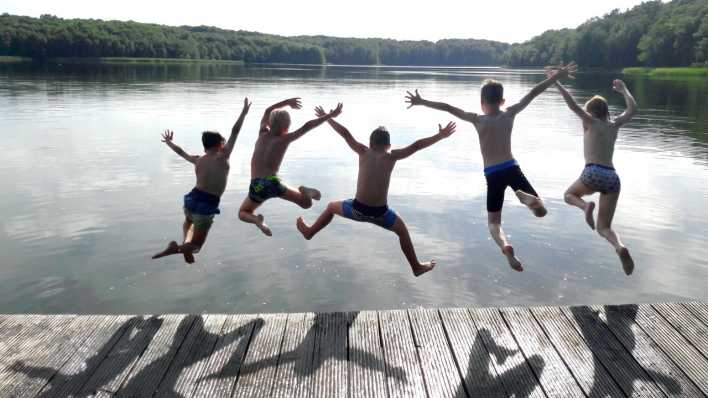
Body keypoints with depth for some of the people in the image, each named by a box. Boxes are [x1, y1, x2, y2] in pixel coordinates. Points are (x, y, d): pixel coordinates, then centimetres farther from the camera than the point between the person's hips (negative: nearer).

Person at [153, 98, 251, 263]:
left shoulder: (198, 160, 8)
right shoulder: (222, 157, -7)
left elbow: (180, 151, 26)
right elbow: (235, 131, -6)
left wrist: (168, 142, 45)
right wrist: (244, 111, 2)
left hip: (192, 199, 5)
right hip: (207, 206, -5)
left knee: (188, 222, 39)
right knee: (196, 244, 9)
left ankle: (186, 244, 10)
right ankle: (178, 248, -23)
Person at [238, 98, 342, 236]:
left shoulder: (263, 133, 12)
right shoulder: (285, 139, 2)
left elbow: (267, 111, 29)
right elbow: (307, 126, -2)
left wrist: (286, 102, 36)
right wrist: (330, 115, 2)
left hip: (256, 187, 2)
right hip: (272, 183, -2)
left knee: (243, 213, 26)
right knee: (306, 203, 15)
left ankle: (256, 220, -8)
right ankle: (305, 192, -19)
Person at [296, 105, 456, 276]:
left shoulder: (364, 152, 2)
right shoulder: (392, 156, -1)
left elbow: (345, 133, 7)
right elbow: (416, 146, -1)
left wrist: (326, 118, 18)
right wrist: (440, 135, 7)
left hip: (358, 209, 0)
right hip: (380, 213, 0)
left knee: (332, 207, 32)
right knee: (402, 230, 28)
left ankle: (309, 232, 46)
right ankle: (417, 267, 36)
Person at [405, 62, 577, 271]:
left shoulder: (477, 119, -3)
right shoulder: (510, 114, 2)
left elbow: (448, 107, -2)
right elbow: (533, 93, 8)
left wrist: (422, 102, 5)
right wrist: (557, 76, 17)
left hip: (493, 175, -1)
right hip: (512, 168, 1)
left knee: (493, 221, 13)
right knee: (541, 210, 13)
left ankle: (505, 246, -20)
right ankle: (526, 198, -23)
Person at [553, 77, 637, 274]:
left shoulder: (590, 122, 9)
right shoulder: (614, 125, 20)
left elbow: (573, 105, -5)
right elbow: (633, 109, 35)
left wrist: (557, 83, -2)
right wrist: (623, 89, 47)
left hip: (593, 173, -4)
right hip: (612, 177, 4)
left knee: (569, 195, 29)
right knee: (604, 227, 11)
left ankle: (586, 206, -5)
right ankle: (620, 247, -22)